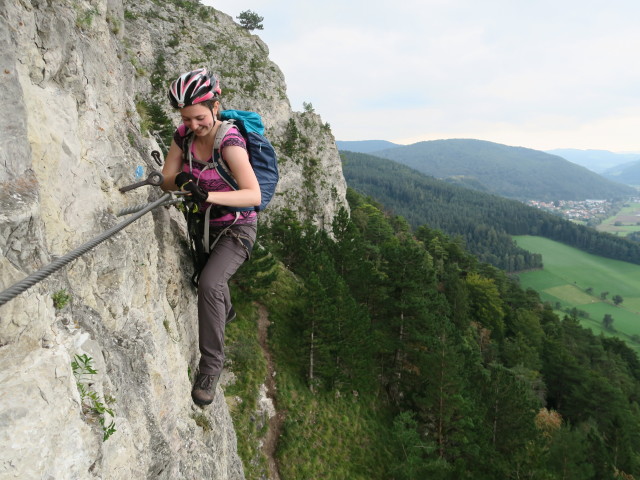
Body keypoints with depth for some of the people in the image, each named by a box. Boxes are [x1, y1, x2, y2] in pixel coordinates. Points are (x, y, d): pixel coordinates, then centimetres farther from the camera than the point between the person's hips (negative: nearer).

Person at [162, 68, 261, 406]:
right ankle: (225, 312, 61)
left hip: (237, 227, -7)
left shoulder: (229, 141, -27)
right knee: (207, 280, 26)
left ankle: (210, 365, -12)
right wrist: (180, 181, -29)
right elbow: (166, 180, -6)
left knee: (210, 283, -27)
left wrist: (209, 194, -49)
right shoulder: (184, 135, -9)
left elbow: (254, 195, -36)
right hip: (206, 222, 7)